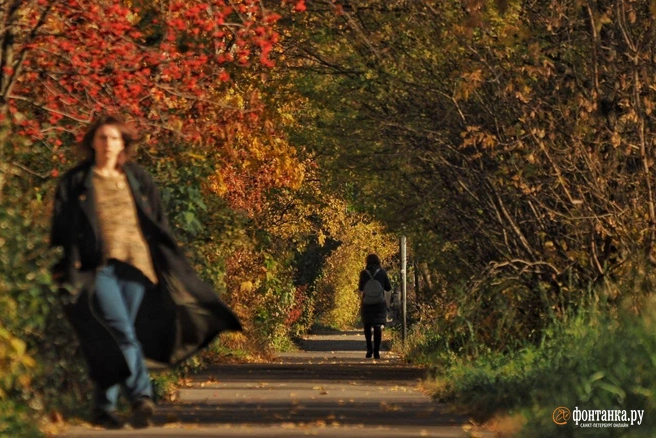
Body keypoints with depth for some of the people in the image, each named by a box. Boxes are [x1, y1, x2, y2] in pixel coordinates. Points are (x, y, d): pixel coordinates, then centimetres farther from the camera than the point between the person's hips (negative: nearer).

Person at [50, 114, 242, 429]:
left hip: (135, 266, 3)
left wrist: (170, 266, 13)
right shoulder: (74, 182, 7)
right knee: (122, 332, -20)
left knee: (113, 341, 3)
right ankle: (141, 397, -27)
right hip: (97, 267, -3)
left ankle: (104, 408, 11)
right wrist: (64, 270, -3)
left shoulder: (138, 180, 15)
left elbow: (159, 226, 17)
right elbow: (61, 230, 5)